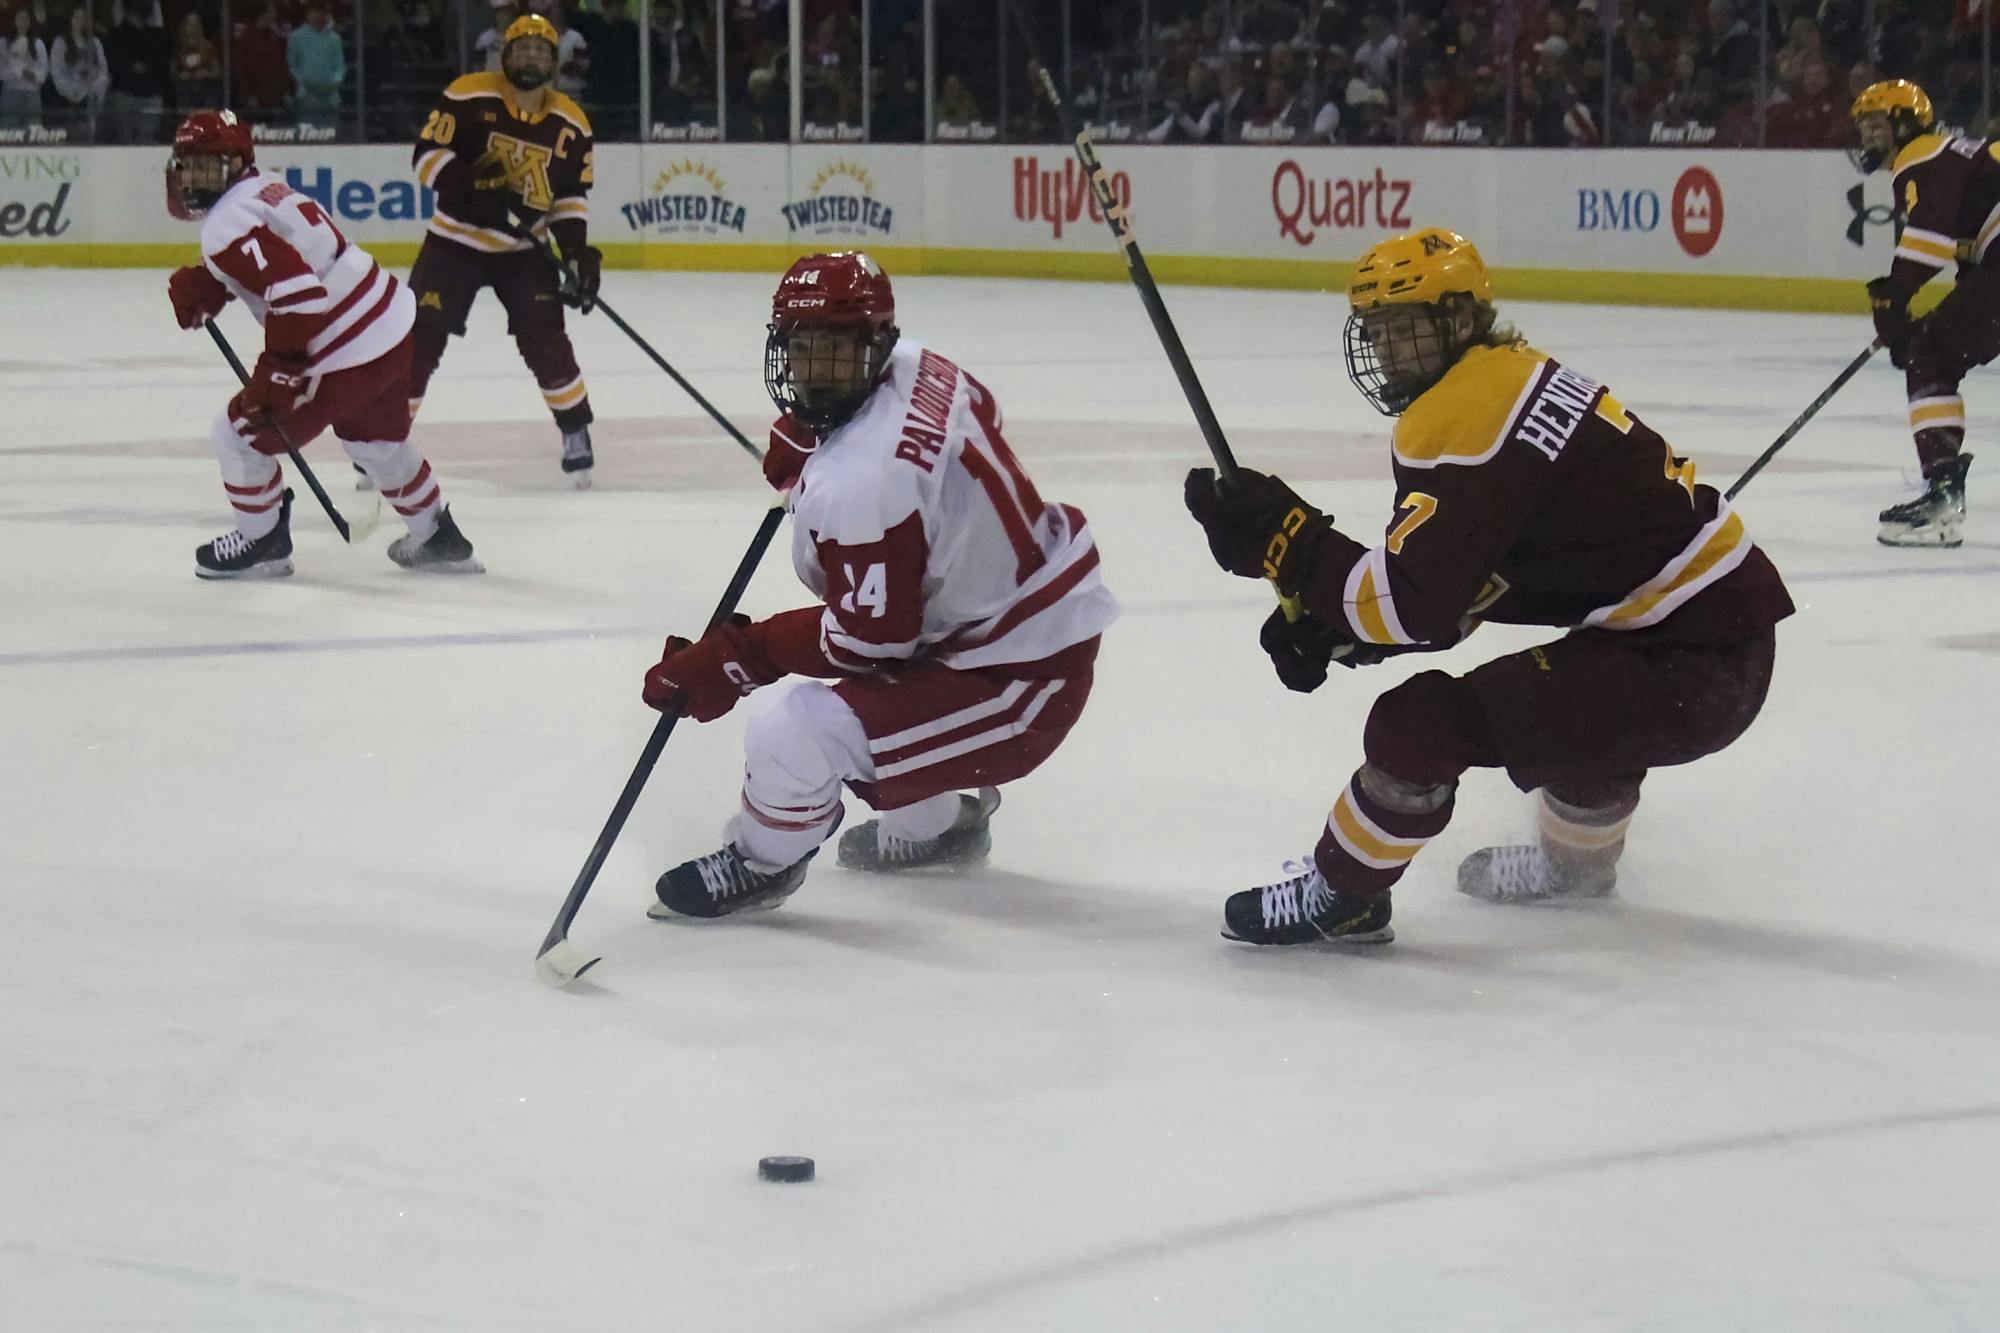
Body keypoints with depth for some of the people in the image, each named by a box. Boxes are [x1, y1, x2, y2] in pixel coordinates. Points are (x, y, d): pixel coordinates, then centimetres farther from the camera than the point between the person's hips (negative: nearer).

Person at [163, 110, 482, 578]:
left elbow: (298, 293, -29)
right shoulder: (268, 189, 10)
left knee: (241, 433, 6)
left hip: (346, 357, -10)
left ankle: (261, 541, 23)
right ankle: (439, 539, 46)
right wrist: (204, 285, 14)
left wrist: (277, 372, -22)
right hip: (392, 326, 10)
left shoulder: (228, 226, -19)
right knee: (378, 442, 33)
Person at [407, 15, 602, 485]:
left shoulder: (570, 123, -1)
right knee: (420, 337, -6)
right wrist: (475, 188, -27)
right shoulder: (469, 96, -12)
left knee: (544, 337, -8)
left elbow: (572, 195, 5)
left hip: (523, 248, 2)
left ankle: (576, 432, 9)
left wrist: (577, 251, -8)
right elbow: (428, 154, -13)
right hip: (456, 239, -2)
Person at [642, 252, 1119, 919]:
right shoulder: (916, 366, -4)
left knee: (792, 738, -18)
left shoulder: (856, 483, -30)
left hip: (1018, 678, -11)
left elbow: (875, 637, -23)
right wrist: (806, 440, 16)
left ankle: (760, 864, 14)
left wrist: (741, 656, -17)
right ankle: (937, 825, 51)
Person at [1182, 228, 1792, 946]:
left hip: (1691, 668, -10)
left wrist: (1281, 538, -13)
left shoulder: (1467, 415, -15)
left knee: (1420, 721, -15)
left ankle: (1338, 896, 6)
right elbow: (1451, 587, 17)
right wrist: (1326, 626, 5)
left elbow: (1417, 609, -19)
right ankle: (1578, 858, 62)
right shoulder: (1513, 377, 15)